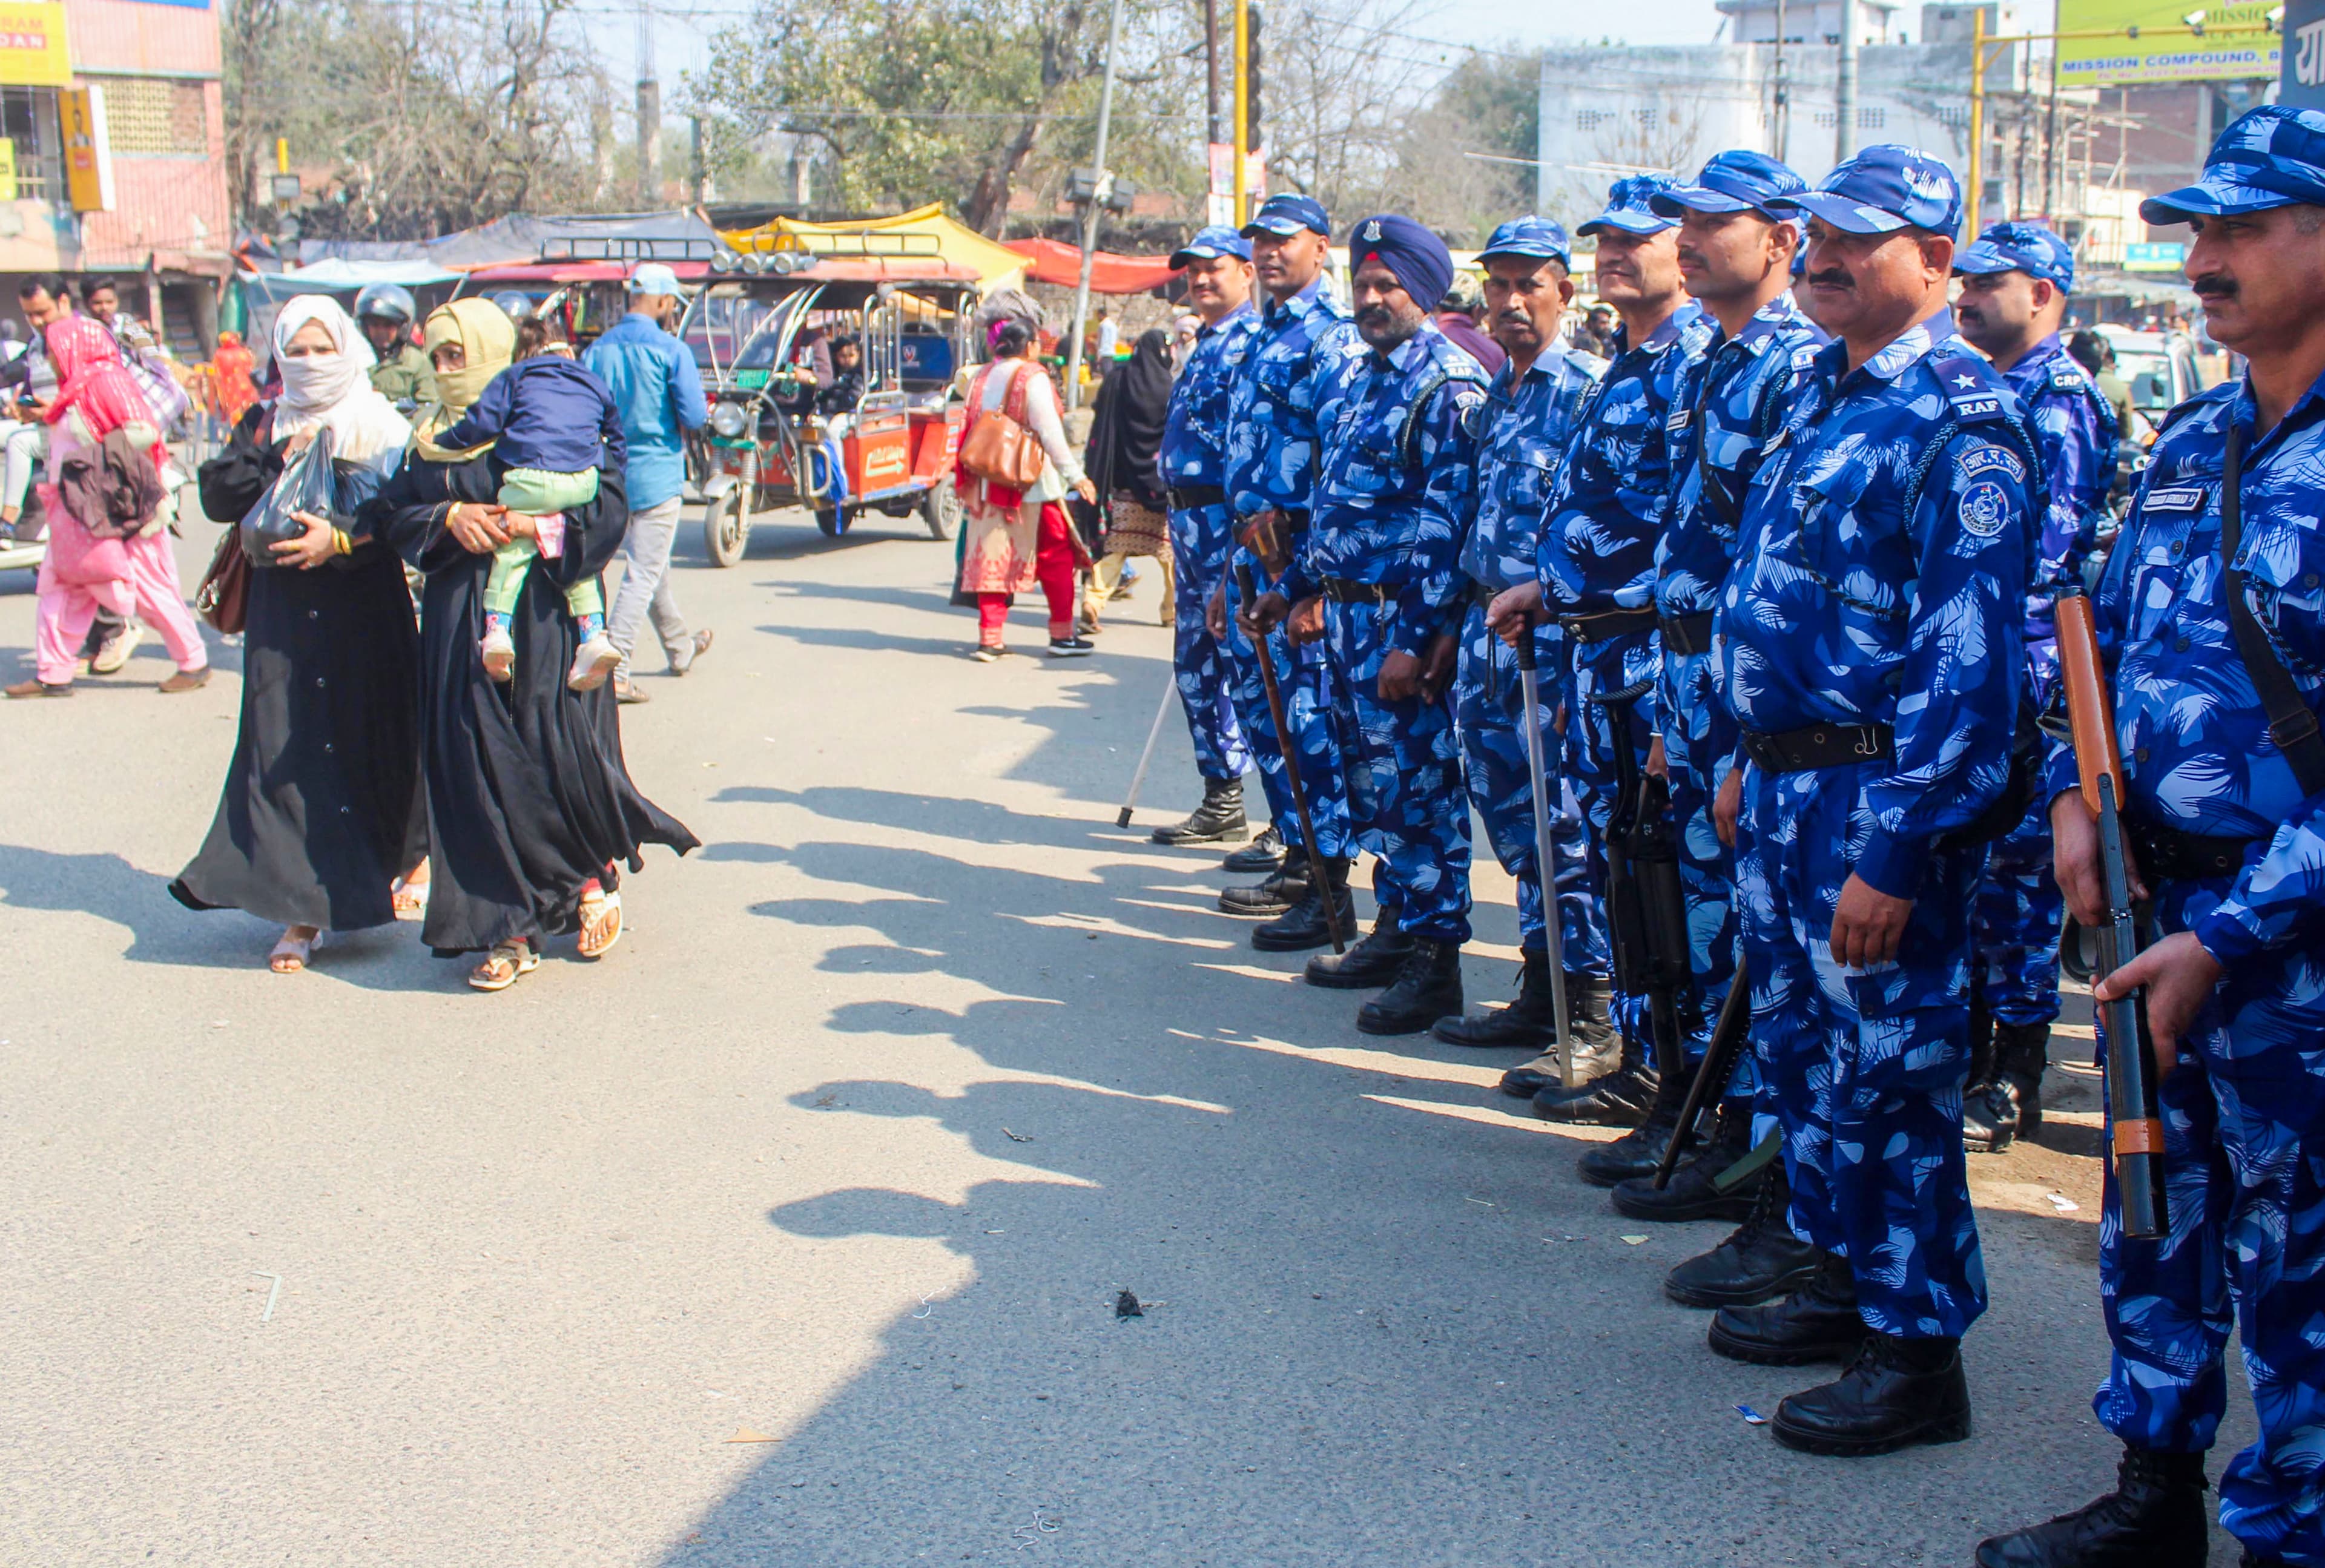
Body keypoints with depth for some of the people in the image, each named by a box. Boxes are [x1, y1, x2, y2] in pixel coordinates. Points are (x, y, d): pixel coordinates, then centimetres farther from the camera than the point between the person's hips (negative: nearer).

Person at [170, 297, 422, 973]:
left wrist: (341, 539, -20)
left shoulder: (384, 427, 4)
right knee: (288, 750, -6)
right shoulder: (264, 425, 13)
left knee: (374, 739, 2)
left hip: (367, 606, -2)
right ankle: (304, 911, -3)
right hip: (283, 609, 2)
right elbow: (219, 494, 1)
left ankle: (401, 857, 28)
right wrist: (284, 458, -9)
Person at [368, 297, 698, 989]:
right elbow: (391, 516, 11)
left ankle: (599, 872, 23)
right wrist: (449, 516, -7)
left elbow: (608, 503, -7)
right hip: (460, 627, 5)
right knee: (478, 770, -1)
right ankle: (509, 929, 4)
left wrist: (536, 527, -20)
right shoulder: (428, 440, 16)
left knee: (561, 757, -6)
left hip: (544, 618, -4)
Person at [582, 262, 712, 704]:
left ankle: (681, 648, 40)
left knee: (654, 567, 22)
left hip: (612, 473, 6)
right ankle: (615, 672, -9)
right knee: (643, 575, -3)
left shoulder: (598, 349, 2)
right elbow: (694, 416, -16)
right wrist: (702, 414, 7)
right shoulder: (672, 351, -13)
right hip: (658, 474, -6)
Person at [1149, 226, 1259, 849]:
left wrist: (1243, 528, -24)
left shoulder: (1249, 343, -12)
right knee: (1197, 665, 14)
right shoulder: (1205, 344, 19)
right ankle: (1221, 803, 25)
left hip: (1227, 518, -10)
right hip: (1191, 518, 10)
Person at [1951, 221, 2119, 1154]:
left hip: (2022, 672, -9)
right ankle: (1968, 1062, 21)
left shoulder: (2060, 399, -10)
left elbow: (2048, 553, -18)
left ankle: (2012, 1087, 6)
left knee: (2014, 869, -3)